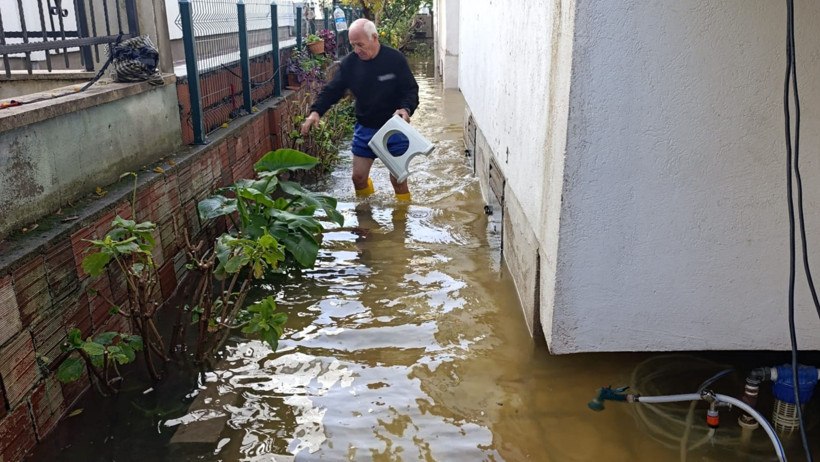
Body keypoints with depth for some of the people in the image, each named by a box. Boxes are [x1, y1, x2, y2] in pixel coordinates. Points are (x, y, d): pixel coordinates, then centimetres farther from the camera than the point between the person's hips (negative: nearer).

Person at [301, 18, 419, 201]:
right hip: (364, 129, 4)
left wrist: (406, 109, -33)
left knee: (398, 179, 2)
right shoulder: (350, 62, -4)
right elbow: (332, 90, -2)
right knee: (358, 177, 9)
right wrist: (316, 111, -19)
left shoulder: (395, 59, -14)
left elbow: (411, 90, -11)